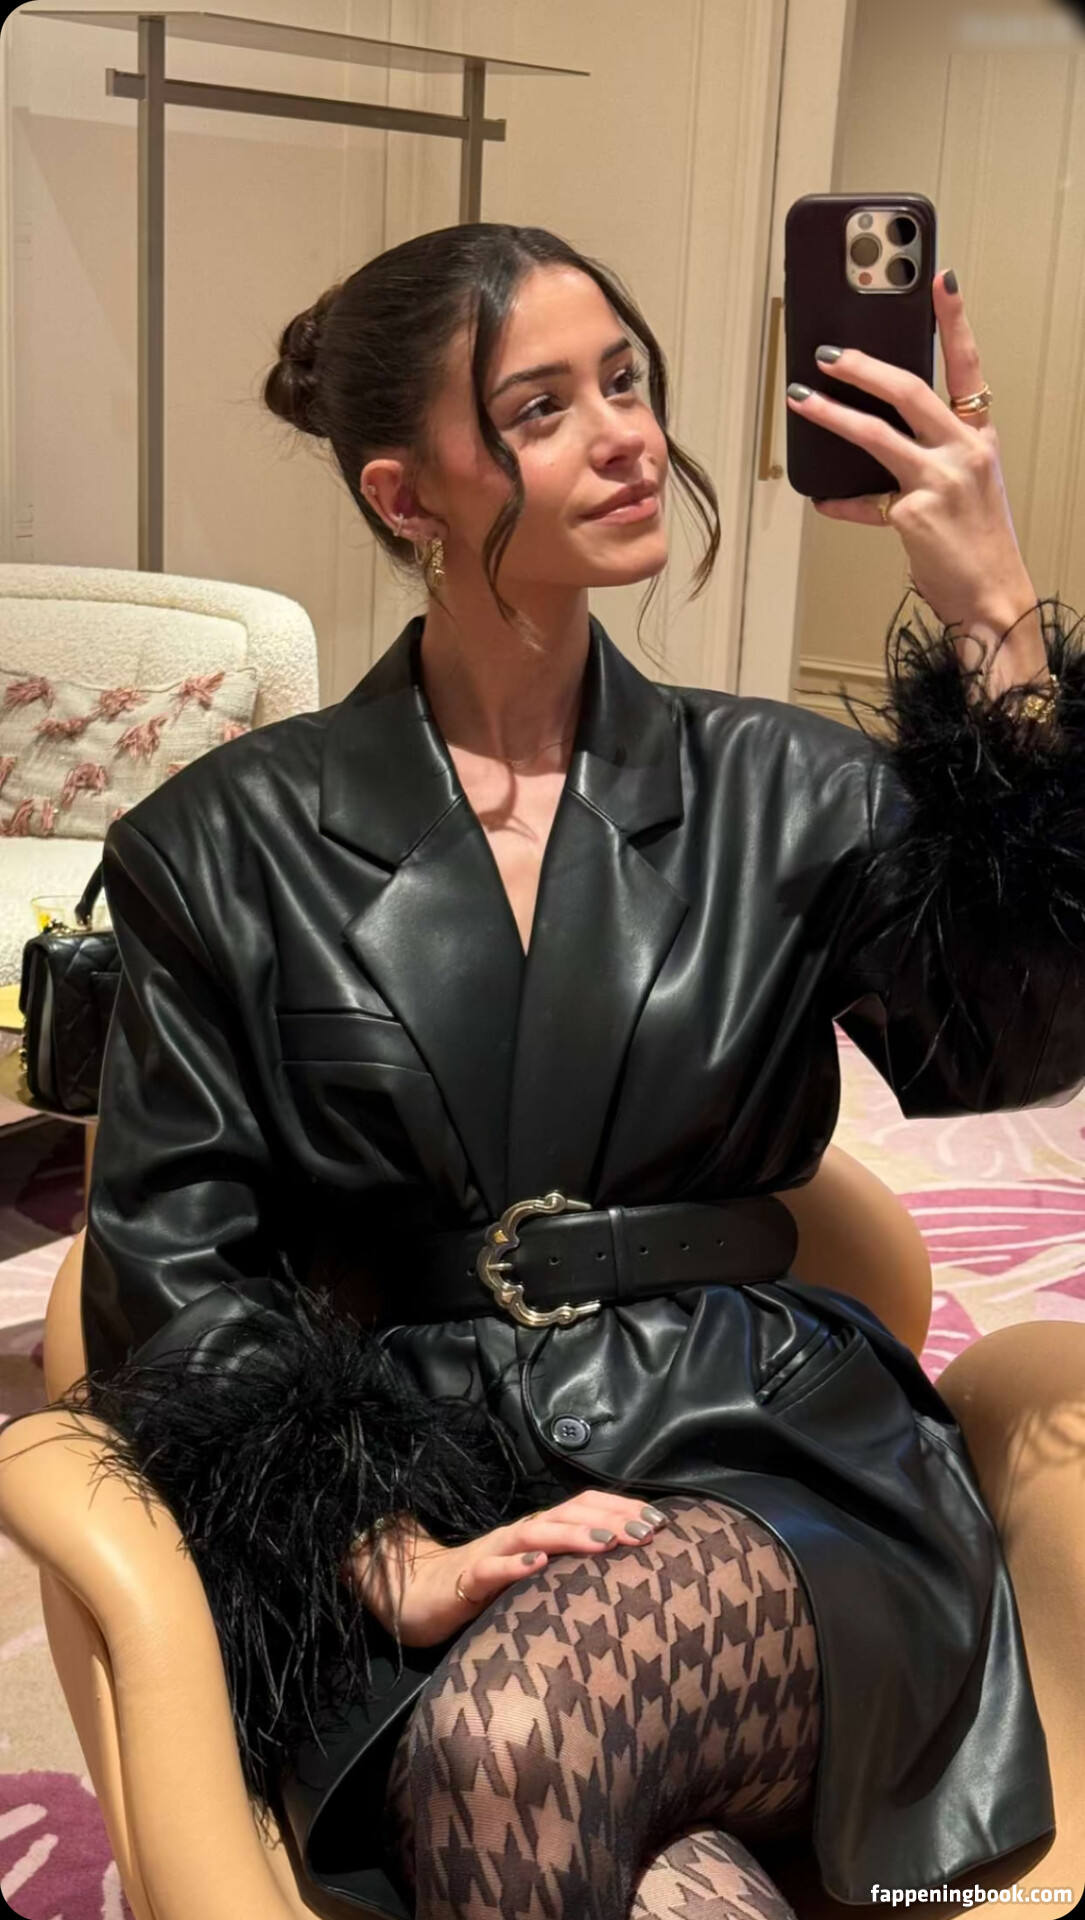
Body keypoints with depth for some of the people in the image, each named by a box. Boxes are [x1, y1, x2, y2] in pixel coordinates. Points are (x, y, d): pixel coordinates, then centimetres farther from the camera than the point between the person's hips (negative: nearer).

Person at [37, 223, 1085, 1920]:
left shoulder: (783, 792, 8)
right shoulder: (231, 848, 5)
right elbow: (179, 1267, 1)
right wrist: (393, 1560, -14)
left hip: (769, 1456, 1)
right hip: (406, 1475, -1)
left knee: (516, 1744, -31)